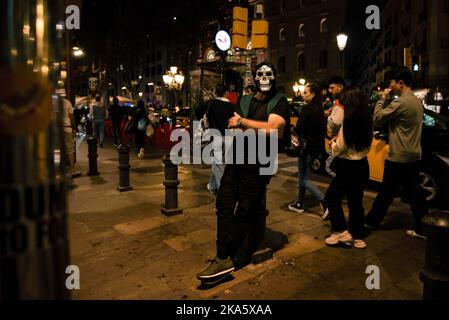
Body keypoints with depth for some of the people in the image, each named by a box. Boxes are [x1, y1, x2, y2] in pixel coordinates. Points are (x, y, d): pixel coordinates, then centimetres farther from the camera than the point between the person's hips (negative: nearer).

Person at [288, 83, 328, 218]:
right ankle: (299, 203, 28)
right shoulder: (319, 109, 9)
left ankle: (325, 202, -10)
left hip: (307, 147, -8)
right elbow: (321, 129, 14)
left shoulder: (307, 108, -15)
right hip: (317, 146, 8)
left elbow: (298, 129, -18)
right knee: (302, 176, 18)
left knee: (304, 179, 0)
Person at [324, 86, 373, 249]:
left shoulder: (348, 121, -19)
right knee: (356, 201, 15)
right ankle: (358, 237, 22)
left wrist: (333, 143, 8)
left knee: (332, 197, 10)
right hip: (362, 166, 7)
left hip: (349, 167, -7)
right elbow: (366, 143, 14)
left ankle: (342, 232, 10)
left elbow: (340, 148, -13)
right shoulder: (368, 120, 4)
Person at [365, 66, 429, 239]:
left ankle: (372, 221, 21)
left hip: (398, 158, -8)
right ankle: (423, 229, 17)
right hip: (414, 156, 8)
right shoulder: (417, 101, 10)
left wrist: (383, 99, -3)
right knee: (414, 193, 12)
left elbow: (377, 119, -14)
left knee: (386, 192, 5)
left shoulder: (401, 102, -19)